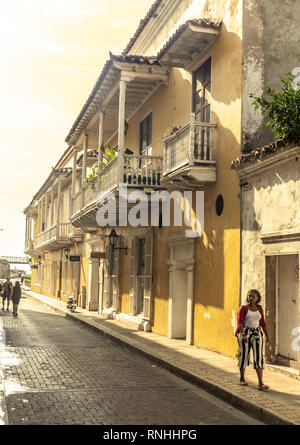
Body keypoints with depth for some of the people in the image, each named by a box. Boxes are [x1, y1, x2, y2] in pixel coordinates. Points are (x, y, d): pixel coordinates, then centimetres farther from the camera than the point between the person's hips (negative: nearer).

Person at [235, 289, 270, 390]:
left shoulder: (259, 308, 8)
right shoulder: (243, 308, -4)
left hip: (257, 334, 3)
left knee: (259, 357, -7)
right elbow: (240, 323, -13)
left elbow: (262, 323, 16)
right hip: (245, 333, -3)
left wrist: (267, 336, 17)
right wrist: (243, 334, -27)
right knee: (244, 355, 6)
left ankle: (260, 383, -12)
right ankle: (242, 378, 26)